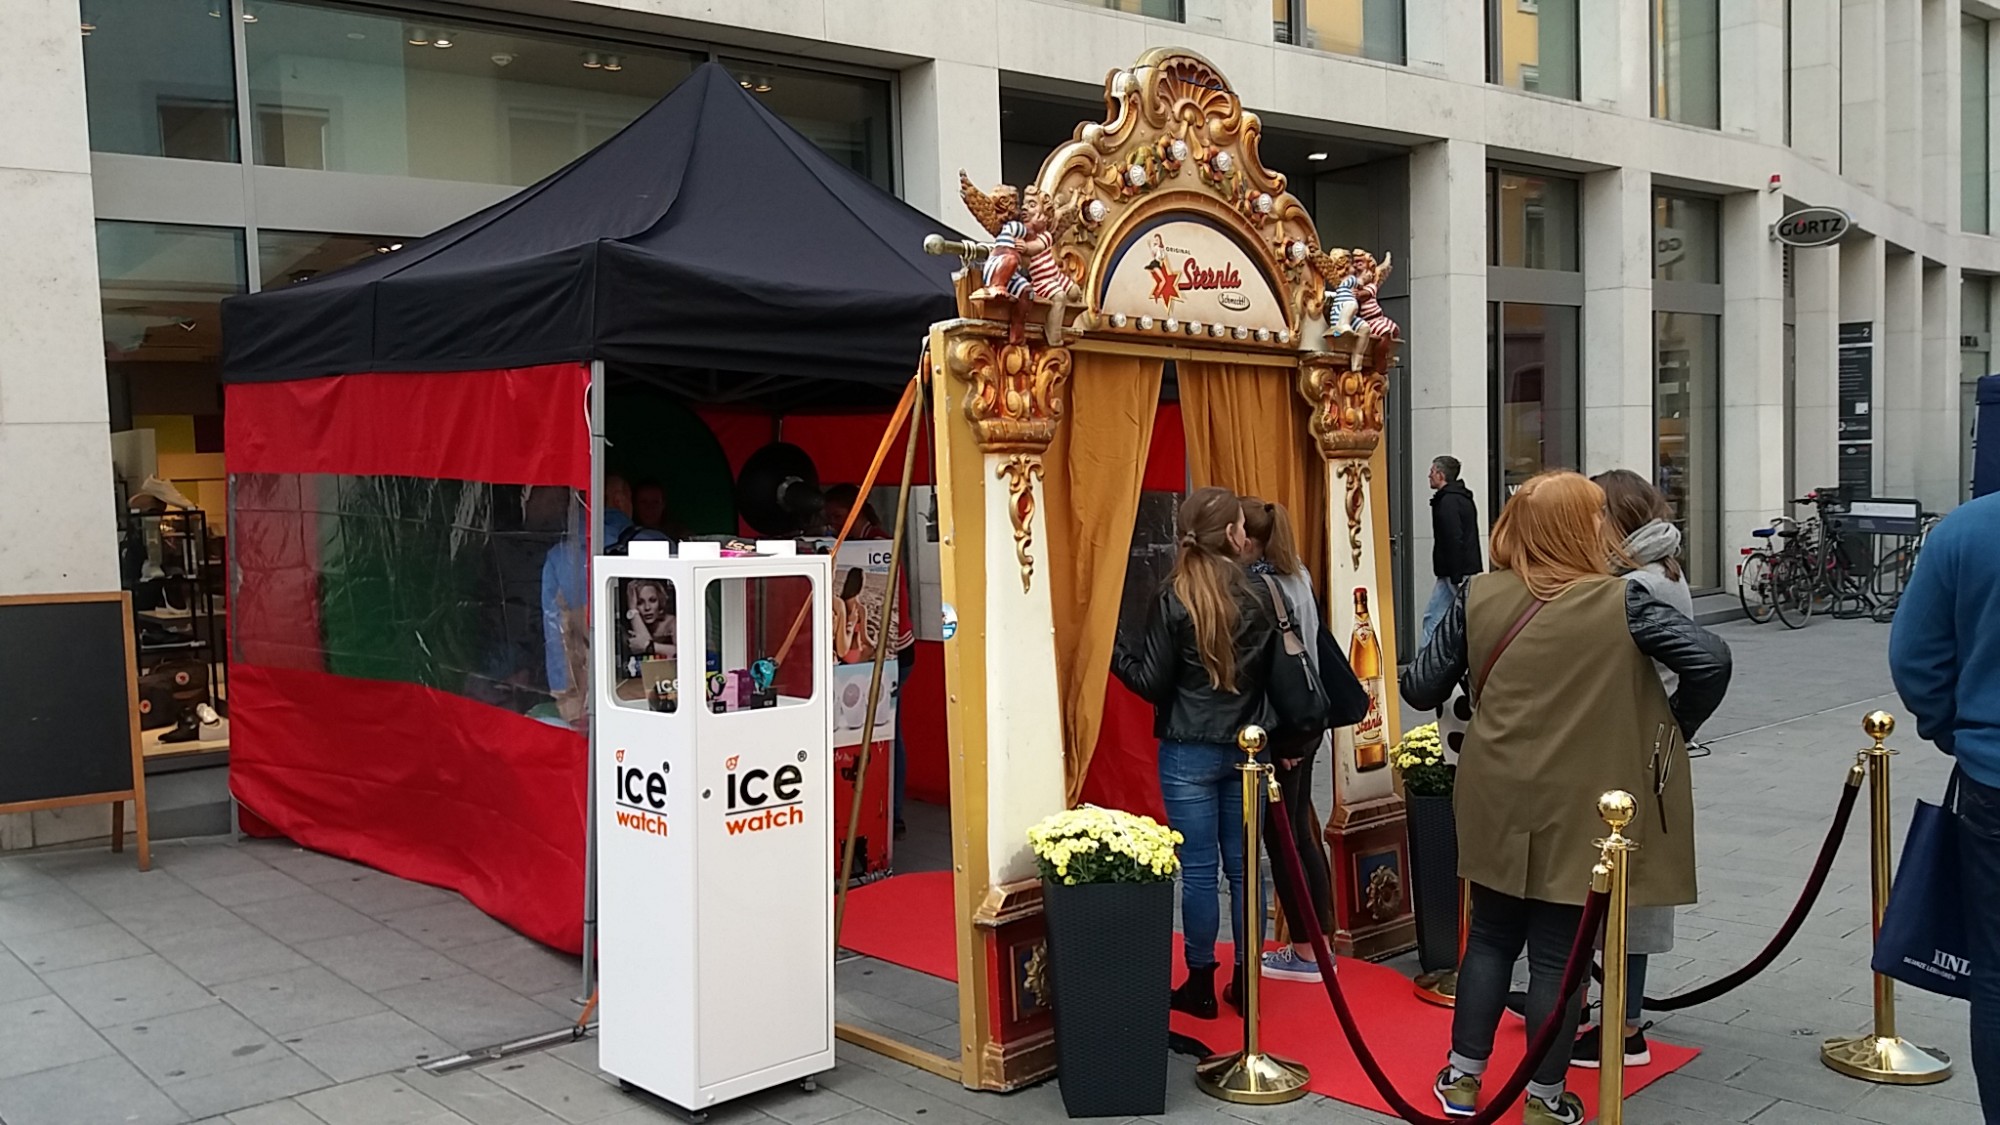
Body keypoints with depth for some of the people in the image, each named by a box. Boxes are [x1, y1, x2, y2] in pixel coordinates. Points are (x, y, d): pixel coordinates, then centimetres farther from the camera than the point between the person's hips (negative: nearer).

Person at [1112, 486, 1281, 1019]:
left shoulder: (1174, 596, -12)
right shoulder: (1258, 593, -1)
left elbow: (1152, 682, -10)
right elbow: (1274, 673, 6)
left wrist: (1115, 650, 2)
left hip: (1189, 752, -3)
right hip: (1247, 749, 3)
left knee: (1198, 869, 4)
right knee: (1242, 866, 12)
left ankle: (1201, 984, 13)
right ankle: (1244, 980, 21)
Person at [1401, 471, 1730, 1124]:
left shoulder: (1477, 598, -4)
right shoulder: (1619, 602, -11)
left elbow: (1422, 689, 0)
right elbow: (1711, 661, -15)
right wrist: (1675, 727, 2)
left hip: (1498, 805, 3)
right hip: (1578, 812, -3)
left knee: (1490, 938, 18)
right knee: (1559, 953, 8)